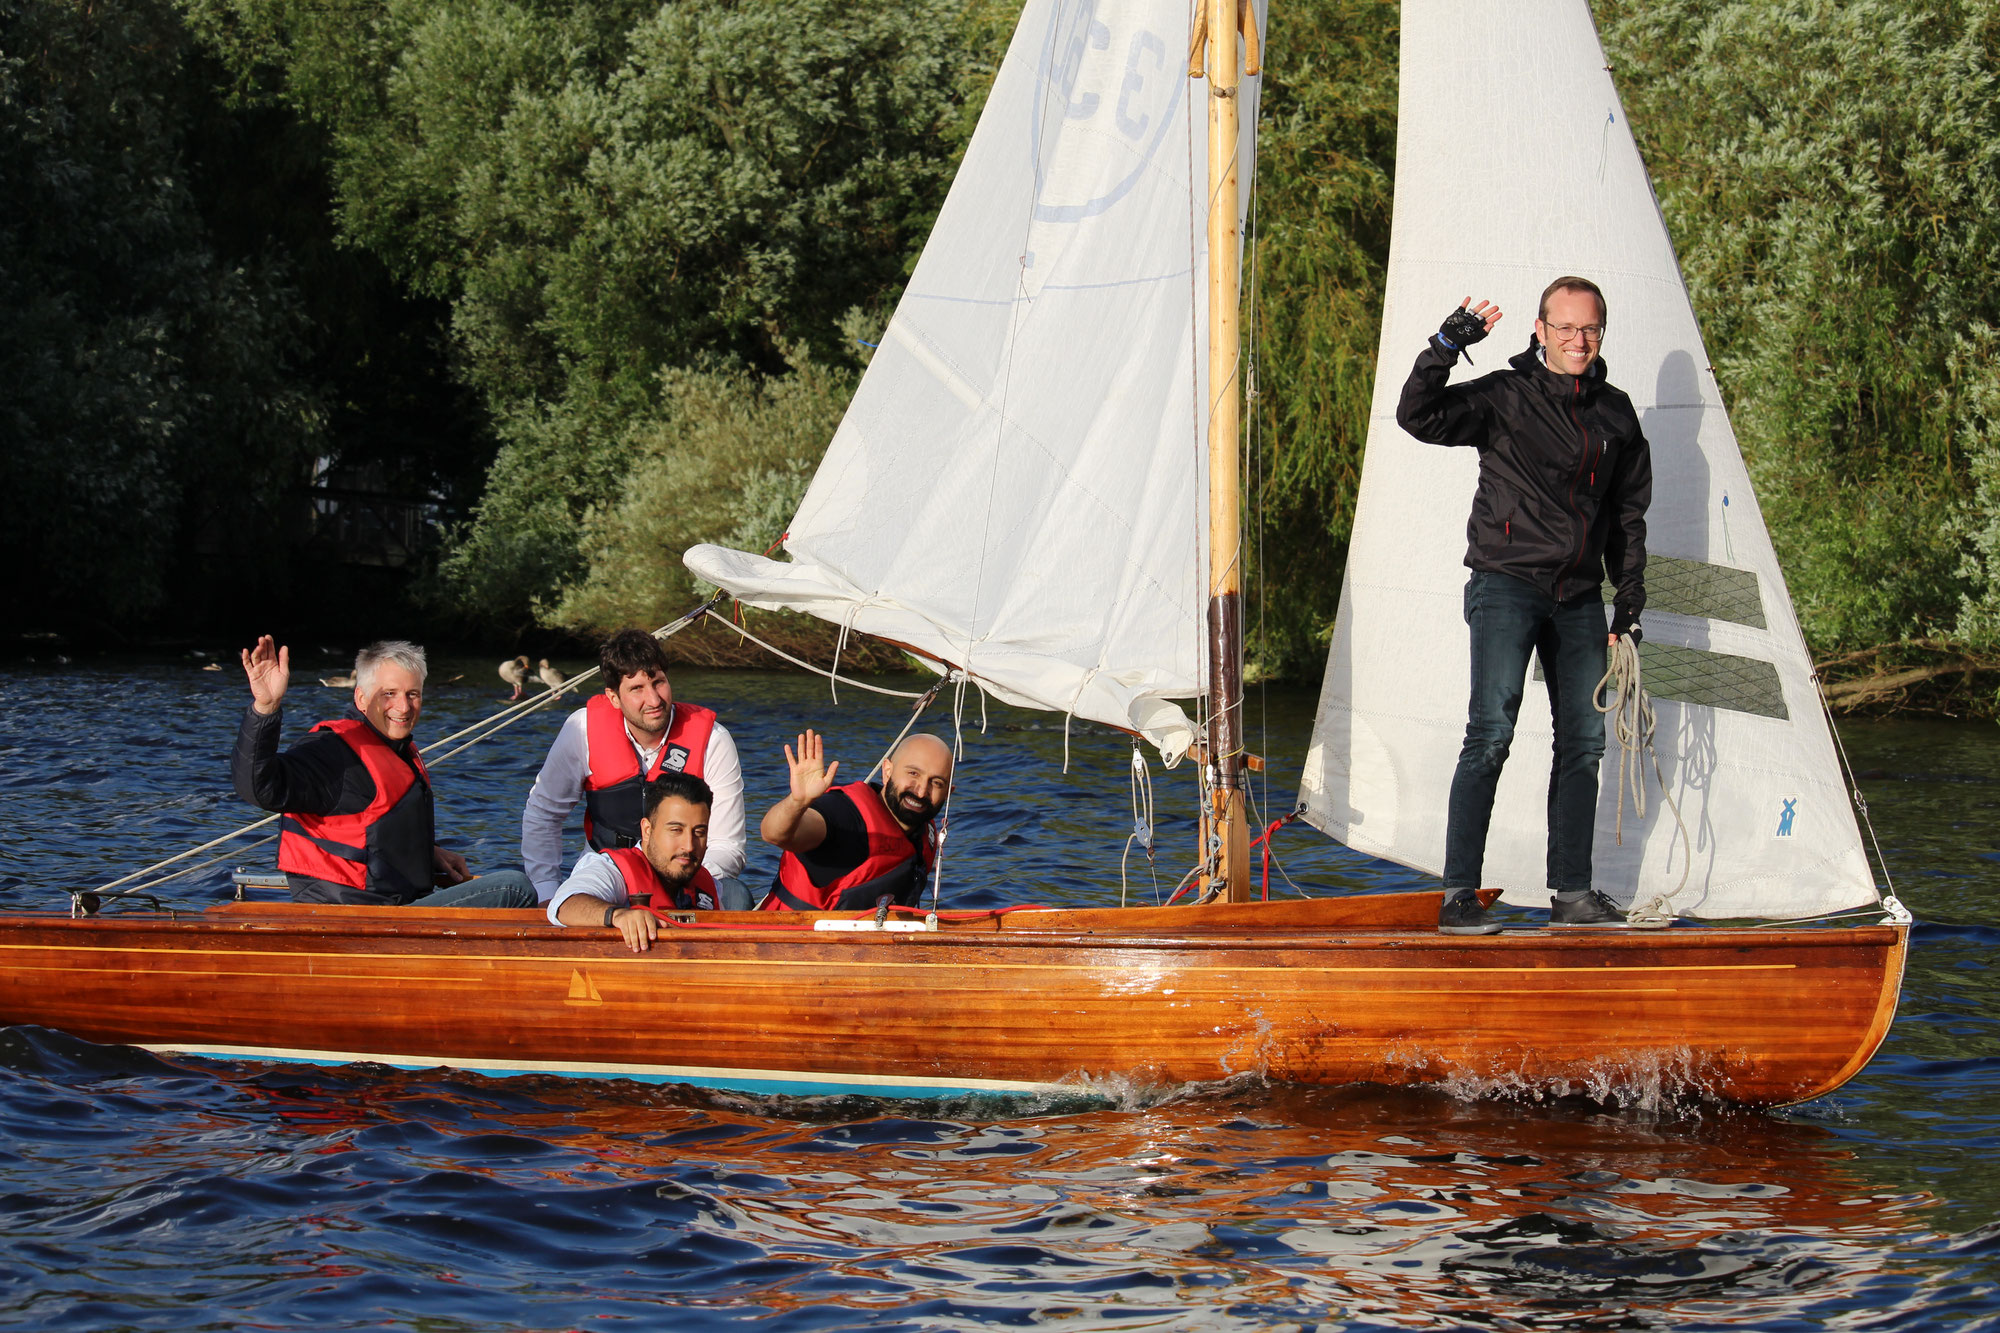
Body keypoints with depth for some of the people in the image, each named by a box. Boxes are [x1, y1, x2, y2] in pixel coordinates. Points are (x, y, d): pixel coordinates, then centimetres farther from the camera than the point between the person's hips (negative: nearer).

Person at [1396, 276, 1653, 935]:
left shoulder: (1615, 413, 12)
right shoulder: (1504, 397, -2)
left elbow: (1629, 516, 19)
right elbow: (1418, 415, -14)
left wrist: (1629, 603, 15)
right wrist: (1446, 346, -24)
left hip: (1579, 598, 5)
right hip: (1506, 585, -5)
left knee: (1583, 743, 6)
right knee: (1491, 734, -13)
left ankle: (1573, 894, 15)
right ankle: (1458, 895, -12)